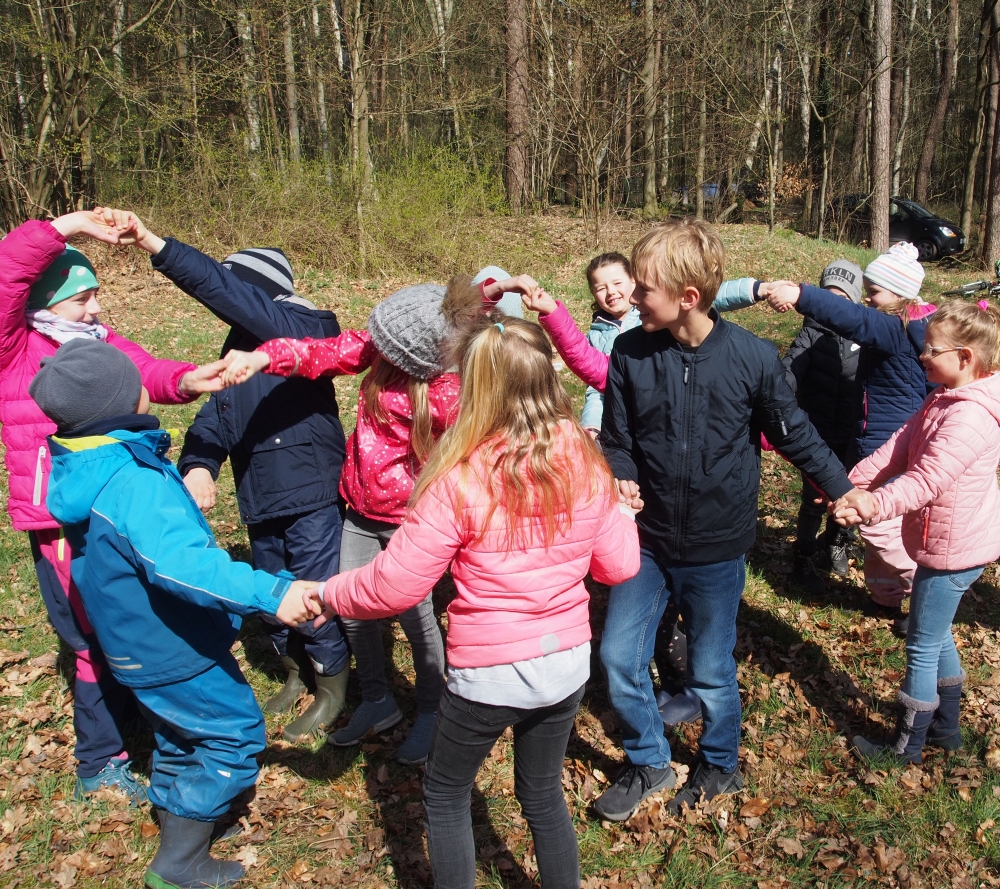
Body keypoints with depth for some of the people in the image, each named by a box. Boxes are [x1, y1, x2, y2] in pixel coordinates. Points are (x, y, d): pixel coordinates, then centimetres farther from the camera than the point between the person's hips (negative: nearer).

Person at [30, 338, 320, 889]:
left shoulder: (81, 467, -1)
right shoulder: (132, 482, -34)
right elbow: (181, 561, -48)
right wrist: (270, 593, -54)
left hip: (137, 643, 10)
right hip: (174, 652, -10)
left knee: (179, 737, 28)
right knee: (235, 737, 6)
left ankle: (179, 827, 47)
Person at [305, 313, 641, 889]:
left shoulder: (462, 481, -22)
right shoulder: (583, 463, -8)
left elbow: (394, 586, -17)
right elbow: (620, 566, 1)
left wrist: (328, 595, 1)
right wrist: (617, 511, 20)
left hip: (489, 673, -4)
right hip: (567, 663, 5)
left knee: (446, 795, 22)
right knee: (543, 794, 27)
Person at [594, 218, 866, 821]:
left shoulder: (753, 357, -14)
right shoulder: (630, 353, -9)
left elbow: (792, 432, 0)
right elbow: (616, 438, 0)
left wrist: (844, 491, 7)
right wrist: (620, 481, -19)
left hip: (716, 549, -2)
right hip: (647, 540, 2)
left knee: (712, 671, 13)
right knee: (618, 657, 4)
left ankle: (721, 767, 42)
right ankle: (649, 765, 31)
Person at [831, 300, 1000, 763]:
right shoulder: (945, 398, 5)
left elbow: (927, 479, -35)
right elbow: (902, 446, 0)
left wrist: (873, 508, -44)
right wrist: (853, 480, -10)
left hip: (952, 548, -10)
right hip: (946, 540, 10)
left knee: (922, 647, 4)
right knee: (938, 637, 23)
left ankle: (907, 745, 21)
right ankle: (946, 727, 41)